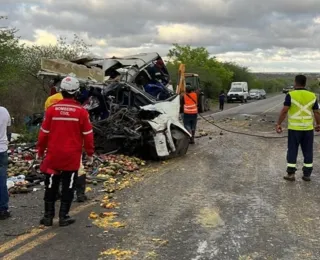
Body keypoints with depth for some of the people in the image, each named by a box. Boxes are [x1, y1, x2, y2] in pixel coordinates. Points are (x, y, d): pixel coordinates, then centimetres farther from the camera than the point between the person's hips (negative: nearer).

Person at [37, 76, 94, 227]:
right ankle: (63, 217, 12)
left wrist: (40, 151, 12)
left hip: (54, 154, 1)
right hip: (72, 156, -1)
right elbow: (88, 135, -4)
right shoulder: (81, 111, -8)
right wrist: (90, 153, 7)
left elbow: (44, 133, 0)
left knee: (51, 186, 12)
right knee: (68, 186, 8)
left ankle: (48, 216, 18)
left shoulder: (52, 109, -5)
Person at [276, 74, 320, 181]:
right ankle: (307, 175, 13)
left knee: (292, 151, 6)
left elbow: (284, 111, -14)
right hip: (308, 128, 3)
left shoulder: (291, 95, -9)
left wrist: (278, 124, -9)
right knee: (308, 152, 10)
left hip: (294, 128, -3)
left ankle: (291, 174, 6)